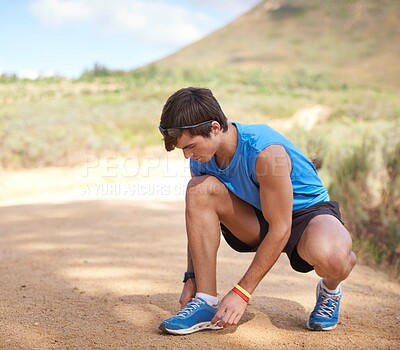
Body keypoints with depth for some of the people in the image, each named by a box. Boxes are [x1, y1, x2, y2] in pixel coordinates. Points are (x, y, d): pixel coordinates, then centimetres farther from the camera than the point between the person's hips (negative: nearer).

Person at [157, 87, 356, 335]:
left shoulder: (265, 151, -32)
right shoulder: (201, 158, -12)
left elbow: (280, 230, -29)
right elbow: (199, 217, 2)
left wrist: (242, 293, -27)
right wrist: (191, 278, -5)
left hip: (309, 211, -5)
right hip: (259, 218, 5)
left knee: (328, 257, -42)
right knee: (199, 189, -22)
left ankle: (330, 289, 0)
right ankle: (206, 302, -16)